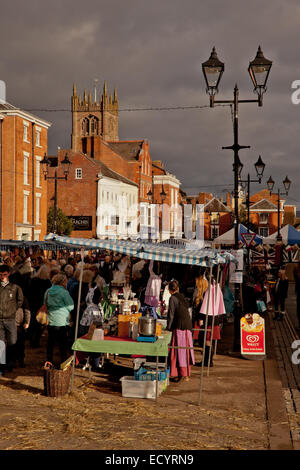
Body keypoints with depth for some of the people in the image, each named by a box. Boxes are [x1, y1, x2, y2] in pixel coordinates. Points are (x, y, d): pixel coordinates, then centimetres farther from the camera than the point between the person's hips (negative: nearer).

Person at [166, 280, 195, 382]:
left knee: (179, 349, -3)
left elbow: (171, 315, -8)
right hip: (188, 325, 7)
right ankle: (186, 374, 16)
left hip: (179, 326, -7)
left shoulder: (173, 298, -6)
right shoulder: (182, 297, 15)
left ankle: (181, 374, -5)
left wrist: (168, 328, -2)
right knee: (186, 348, 11)